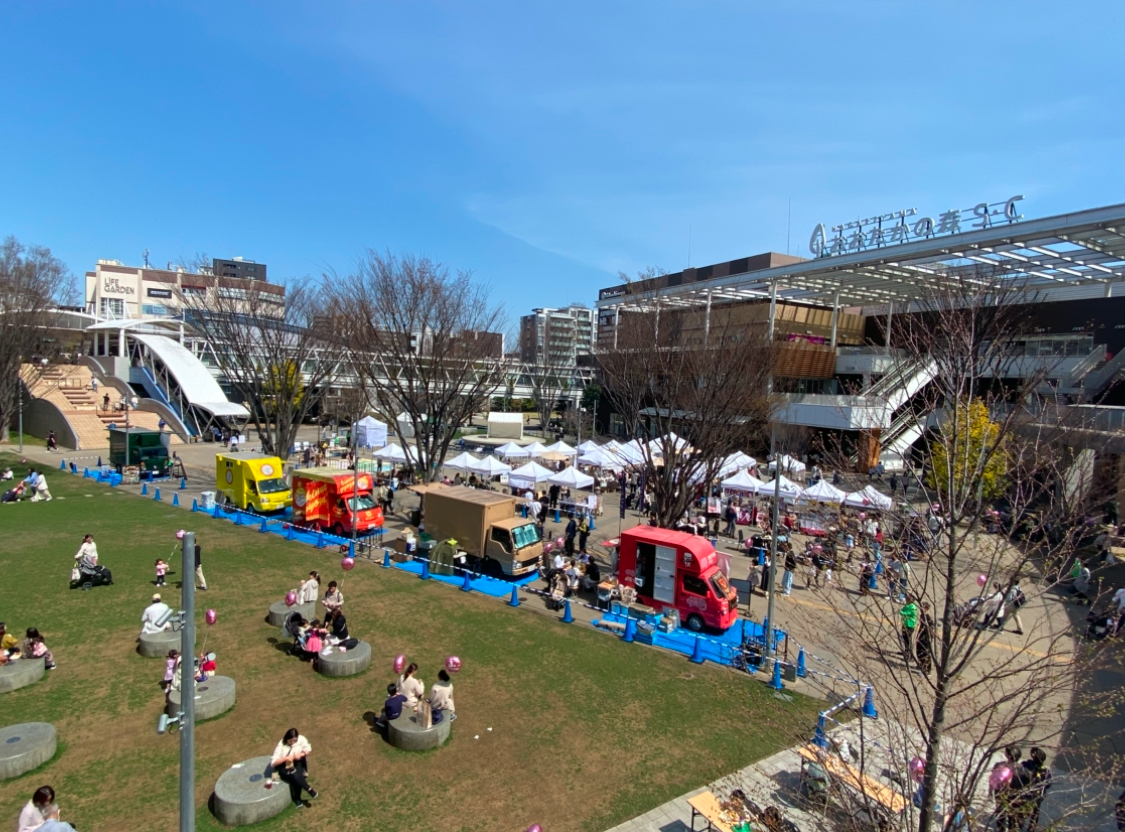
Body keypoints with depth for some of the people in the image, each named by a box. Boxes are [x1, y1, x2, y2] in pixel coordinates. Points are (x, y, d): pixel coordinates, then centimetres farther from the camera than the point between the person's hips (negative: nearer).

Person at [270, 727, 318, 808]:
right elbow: (273, 762, -22)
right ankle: (309, 789, -14)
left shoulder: (301, 739, -14)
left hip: (297, 763, 3)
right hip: (284, 767, -3)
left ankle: (297, 799, -7)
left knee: (297, 777, -28)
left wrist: (301, 754, -22)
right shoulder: (281, 745, -21)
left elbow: (309, 749, -2)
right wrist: (286, 758, -33)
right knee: (295, 775, -33)